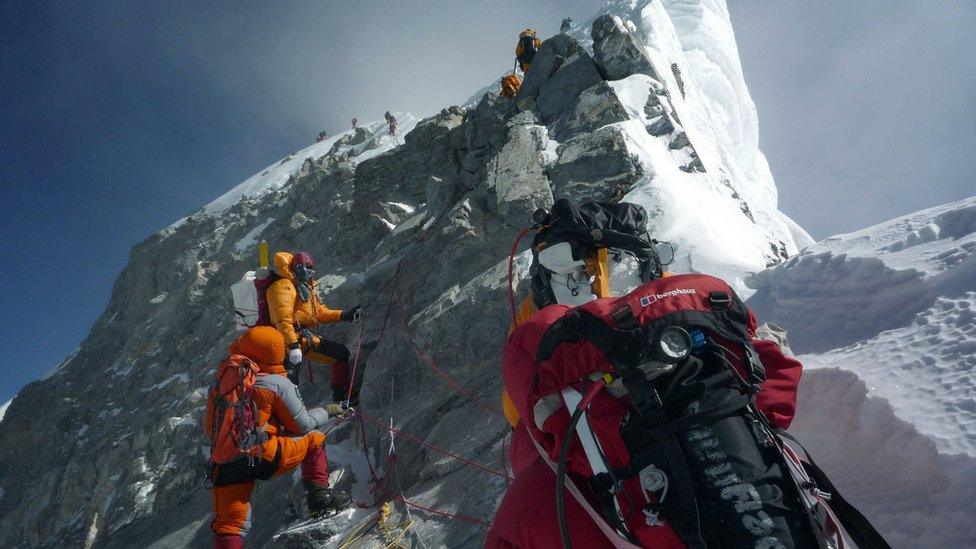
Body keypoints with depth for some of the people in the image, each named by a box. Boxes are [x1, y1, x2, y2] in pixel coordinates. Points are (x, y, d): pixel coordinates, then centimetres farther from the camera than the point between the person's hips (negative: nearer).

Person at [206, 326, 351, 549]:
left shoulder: (220, 382, 13)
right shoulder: (277, 383, -3)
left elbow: (209, 429, 18)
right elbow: (302, 426, 4)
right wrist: (326, 412, 22)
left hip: (224, 463, 5)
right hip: (265, 457, -4)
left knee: (229, 525, 13)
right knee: (314, 439, 17)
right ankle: (319, 495, 14)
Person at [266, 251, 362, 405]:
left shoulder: (307, 287, 21)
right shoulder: (283, 286, -10)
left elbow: (319, 312, 24)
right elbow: (283, 319, -22)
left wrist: (343, 315, 11)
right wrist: (293, 346, -31)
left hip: (307, 337, 10)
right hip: (291, 338, -10)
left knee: (341, 353, 16)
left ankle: (342, 393, 27)